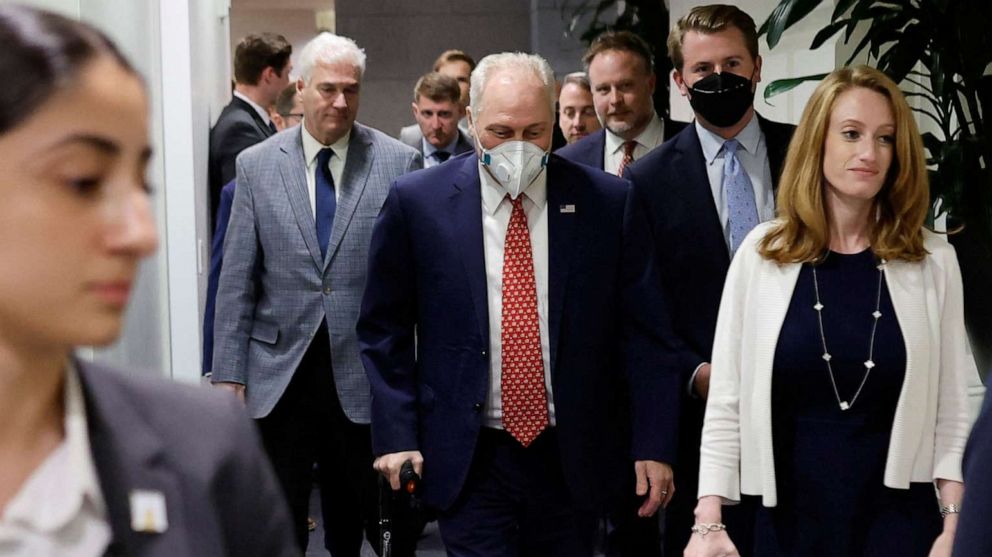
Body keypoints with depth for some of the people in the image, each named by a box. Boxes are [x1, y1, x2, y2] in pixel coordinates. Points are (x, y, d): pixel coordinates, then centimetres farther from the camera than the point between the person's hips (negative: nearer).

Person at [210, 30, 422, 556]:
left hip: (366, 374, -1)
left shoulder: (399, 163, 0)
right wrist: (228, 374, -1)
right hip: (279, 373, 1)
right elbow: (237, 281, 3)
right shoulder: (256, 165, 3)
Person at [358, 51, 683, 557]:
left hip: (574, 458, 2)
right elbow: (384, 328, 4)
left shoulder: (607, 202, -1)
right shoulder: (418, 202, -3)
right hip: (468, 459, -1)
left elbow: (642, 333, 1)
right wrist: (396, 435, -3)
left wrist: (653, 445, -2)